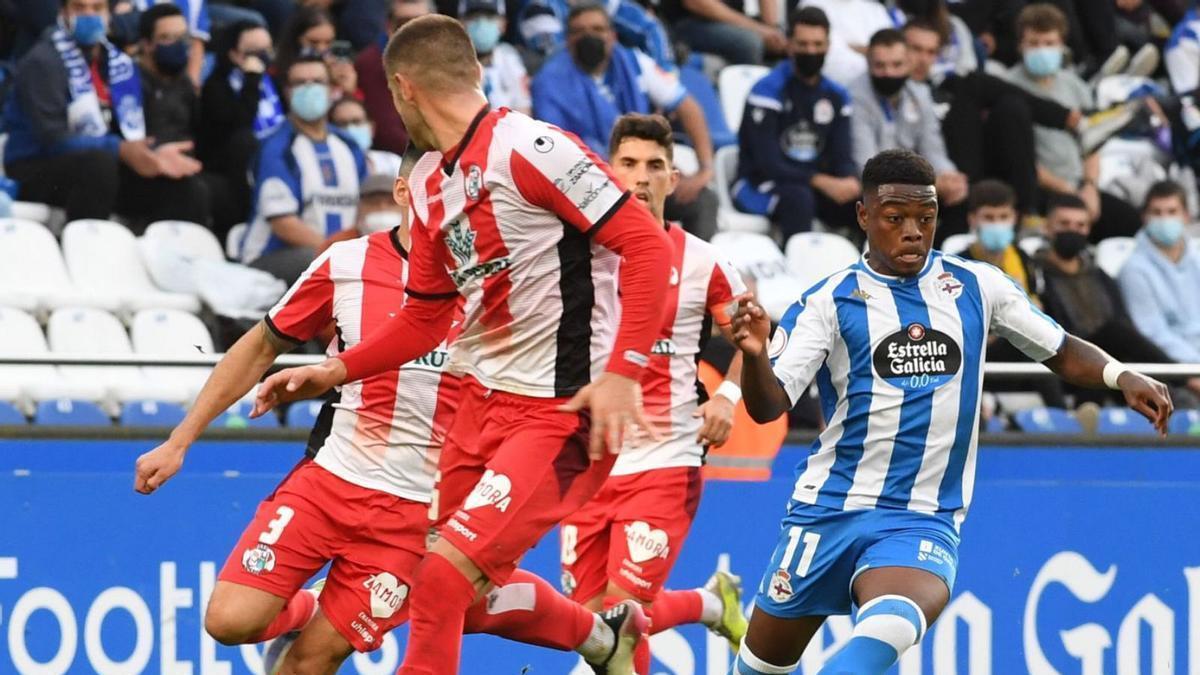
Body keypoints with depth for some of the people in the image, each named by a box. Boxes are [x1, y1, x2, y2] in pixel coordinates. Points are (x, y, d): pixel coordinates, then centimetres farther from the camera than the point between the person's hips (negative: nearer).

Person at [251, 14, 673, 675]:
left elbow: (647, 245, -19)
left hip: (561, 412, -9)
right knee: (472, 590, 13)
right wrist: (335, 371, 15)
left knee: (444, 577, -18)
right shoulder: (429, 182, 12)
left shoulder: (527, 148, -16)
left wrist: (622, 373, -25)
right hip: (482, 400, 9)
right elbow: (425, 317, 23)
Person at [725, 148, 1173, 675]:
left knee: (891, 631, -34)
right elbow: (768, 405, -12)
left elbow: (1061, 351, 13)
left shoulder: (976, 287, 3)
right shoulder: (830, 301, -4)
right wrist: (754, 354, -35)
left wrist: (1121, 376, -8)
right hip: (830, 508, 0)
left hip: (925, 520, 0)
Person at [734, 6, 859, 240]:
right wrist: (821, 181, -29)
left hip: (815, 185, 6)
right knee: (798, 197, -39)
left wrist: (850, 181, -23)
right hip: (761, 186, -6)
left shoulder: (836, 96, 9)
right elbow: (767, 164, -18)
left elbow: (842, 157, 3)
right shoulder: (768, 90, -12)